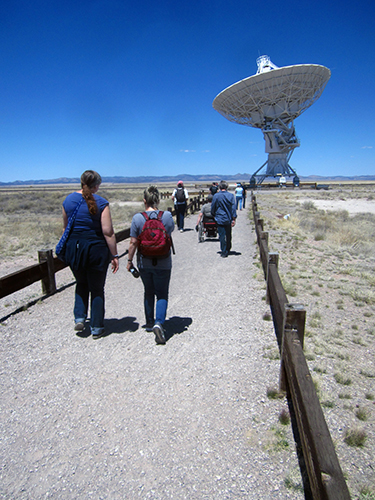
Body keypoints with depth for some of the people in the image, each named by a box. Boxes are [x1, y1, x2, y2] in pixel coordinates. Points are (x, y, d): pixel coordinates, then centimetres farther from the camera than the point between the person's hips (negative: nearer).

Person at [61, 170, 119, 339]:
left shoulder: (68, 200, 3)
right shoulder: (101, 203, -11)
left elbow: (66, 227, 12)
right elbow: (107, 232, -15)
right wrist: (114, 255, -10)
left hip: (73, 247, 4)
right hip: (96, 248, -3)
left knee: (81, 283, 27)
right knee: (97, 288, 11)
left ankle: (79, 318, 17)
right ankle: (96, 328, 19)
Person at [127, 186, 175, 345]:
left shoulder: (137, 218, -10)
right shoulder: (167, 216, -9)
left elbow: (133, 242, -8)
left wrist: (129, 260, 5)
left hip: (144, 263, 1)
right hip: (163, 263, -1)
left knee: (148, 292, 19)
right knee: (162, 294, 7)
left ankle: (149, 323, 32)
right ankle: (159, 323, -13)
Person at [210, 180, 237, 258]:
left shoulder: (216, 196, -7)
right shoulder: (231, 195, -4)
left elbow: (212, 208, 1)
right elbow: (233, 208, -5)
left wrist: (214, 215, 19)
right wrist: (234, 219, -2)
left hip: (220, 219, -2)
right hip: (228, 219, 3)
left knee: (222, 236, 2)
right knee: (228, 235, 17)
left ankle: (224, 252, 4)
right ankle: (228, 250, 32)